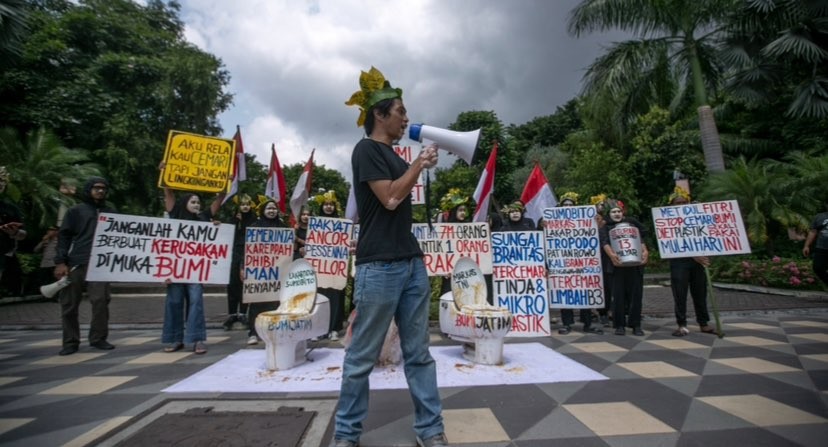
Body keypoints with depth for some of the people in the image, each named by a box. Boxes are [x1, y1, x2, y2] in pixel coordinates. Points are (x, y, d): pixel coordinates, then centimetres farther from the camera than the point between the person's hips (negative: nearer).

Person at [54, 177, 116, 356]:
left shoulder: (111, 212, 16)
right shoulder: (76, 211, 9)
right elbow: (63, 236, 4)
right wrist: (60, 262, -5)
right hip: (75, 264, 0)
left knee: (100, 301, -6)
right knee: (69, 304, 4)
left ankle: (98, 338, 4)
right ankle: (70, 341, 14)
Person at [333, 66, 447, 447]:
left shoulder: (394, 155, 20)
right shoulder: (366, 149, -4)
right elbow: (390, 198, -14)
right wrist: (419, 163, -4)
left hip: (412, 262, 8)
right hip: (380, 266, -8)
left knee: (419, 353, 11)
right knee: (362, 356, 5)